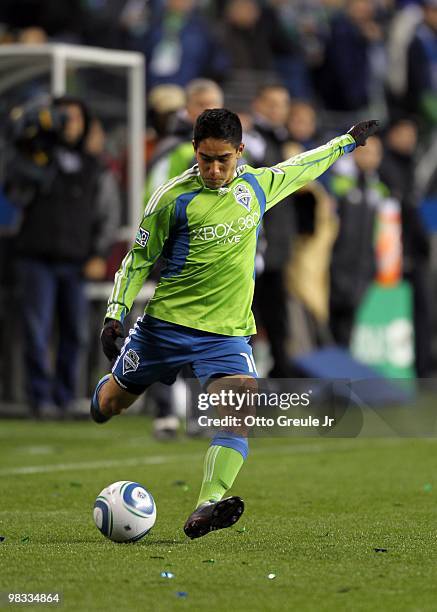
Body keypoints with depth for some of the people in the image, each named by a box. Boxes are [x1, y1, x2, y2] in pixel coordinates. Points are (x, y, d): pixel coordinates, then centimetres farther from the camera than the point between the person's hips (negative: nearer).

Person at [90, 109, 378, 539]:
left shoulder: (257, 186, 5)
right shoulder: (173, 198, -7)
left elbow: (299, 168, 27)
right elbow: (139, 259, 1)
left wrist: (348, 140, 37)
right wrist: (115, 314, -8)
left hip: (228, 331, 2)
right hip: (166, 322, -1)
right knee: (112, 402, 11)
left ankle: (206, 510, -34)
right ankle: (102, 393, 51)